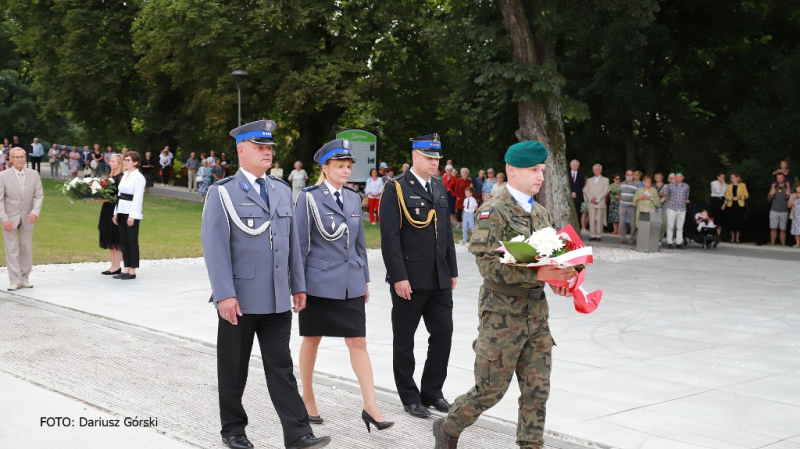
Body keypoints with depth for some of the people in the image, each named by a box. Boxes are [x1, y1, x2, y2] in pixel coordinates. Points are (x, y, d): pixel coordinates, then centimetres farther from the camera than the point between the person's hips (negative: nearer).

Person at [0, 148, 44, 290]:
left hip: (27, 218, 3)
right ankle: (15, 281, 1)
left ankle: (24, 278, 18)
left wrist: (35, 212, -17)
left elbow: (39, 195, 0)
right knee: (12, 249, -2)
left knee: (26, 248, 8)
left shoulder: (34, 174, -1)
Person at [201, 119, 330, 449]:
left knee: (281, 367, 3)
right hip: (239, 299, -4)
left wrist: (298, 285, 12)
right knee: (234, 369, 9)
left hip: (277, 298, 4)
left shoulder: (282, 191, 12)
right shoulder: (222, 192, -6)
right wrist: (224, 295, -18)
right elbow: (215, 246, -12)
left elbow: (292, 241, 15)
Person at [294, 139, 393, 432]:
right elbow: (299, 244, -7)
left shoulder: (353, 199, 10)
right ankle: (307, 399, 25)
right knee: (312, 341, 9)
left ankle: (370, 407, 0)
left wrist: (365, 279, 13)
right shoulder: (309, 198, -6)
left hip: (350, 283, 5)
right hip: (318, 282, -4)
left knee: (358, 343, 0)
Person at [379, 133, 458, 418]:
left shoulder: (440, 188, 13)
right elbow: (390, 236, -13)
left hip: (439, 278, 6)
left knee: (443, 335, 6)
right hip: (409, 279, -6)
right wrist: (398, 277, -18)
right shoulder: (396, 189, -8)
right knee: (405, 340, 5)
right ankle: (410, 397, 17)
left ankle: (432, 391, 21)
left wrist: (452, 271, 13)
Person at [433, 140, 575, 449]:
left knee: (537, 389, 6)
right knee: (491, 389, 2)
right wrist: (538, 275, -27)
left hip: (537, 313, 7)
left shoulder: (542, 214, 12)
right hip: (502, 315, -7)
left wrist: (560, 280, -2)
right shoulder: (493, 212, -12)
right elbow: (489, 266, -20)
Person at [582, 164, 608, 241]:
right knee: (591, 220, -3)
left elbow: (605, 191, 1)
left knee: (599, 220, -6)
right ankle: (592, 235, -1)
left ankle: (598, 235, -5)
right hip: (591, 203, 3)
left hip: (600, 203, -3)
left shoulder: (605, 180, 12)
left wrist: (597, 198, -10)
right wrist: (591, 198, -7)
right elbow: (585, 190, 10)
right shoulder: (590, 180, 21)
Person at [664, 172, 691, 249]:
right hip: (672, 208, -2)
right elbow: (666, 195, 13)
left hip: (682, 209, 2)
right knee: (670, 226, -1)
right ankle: (669, 242, 5)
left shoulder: (686, 186, 6)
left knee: (680, 227, 4)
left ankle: (679, 242, 9)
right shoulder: (670, 186, 0)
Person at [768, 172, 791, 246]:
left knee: (783, 229, 2)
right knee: (773, 229, 1)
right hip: (774, 211, 1)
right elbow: (769, 199, 8)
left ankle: (783, 245, 7)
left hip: (784, 211, -1)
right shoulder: (774, 186, 7)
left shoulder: (788, 186, 1)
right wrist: (771, 194, -11)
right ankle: (772, 244, 7)